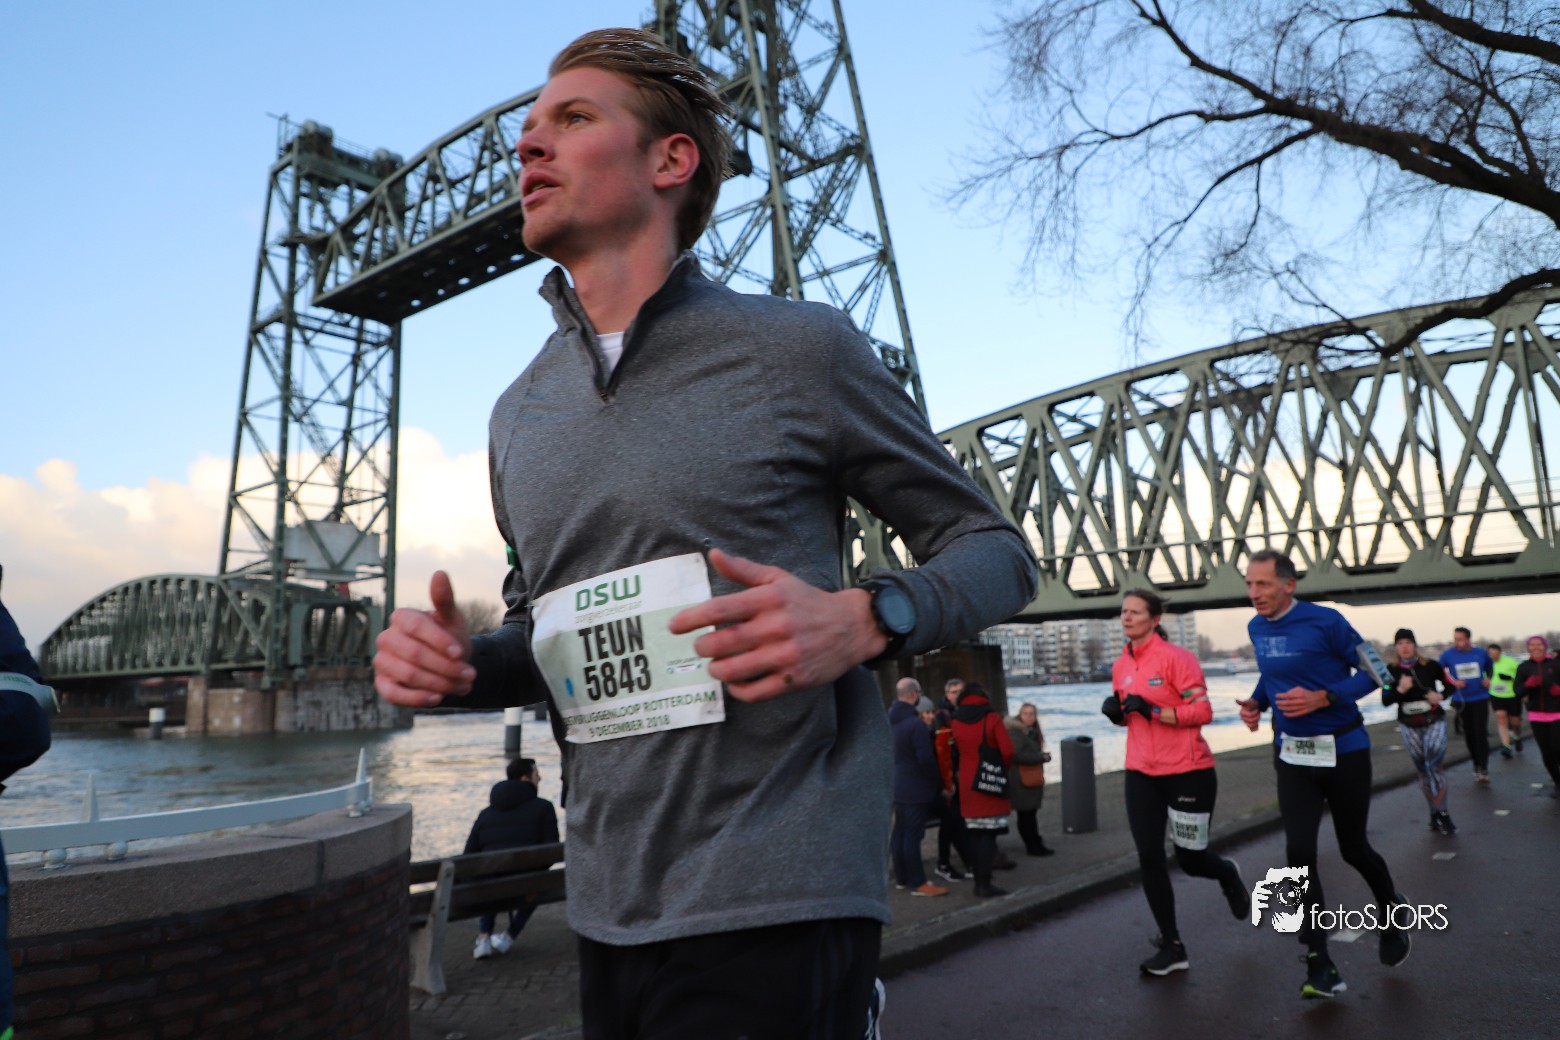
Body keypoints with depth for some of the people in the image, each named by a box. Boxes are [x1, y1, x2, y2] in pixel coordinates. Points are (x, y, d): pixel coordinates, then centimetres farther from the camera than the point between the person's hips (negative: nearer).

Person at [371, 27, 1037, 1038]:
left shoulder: (801, 349, -6)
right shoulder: (519, 414, 10)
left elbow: (995, 548, -1)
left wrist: (864, 617, -21)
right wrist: (465, 662, -2)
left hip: (774, 906, -5)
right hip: (607, 906, 6)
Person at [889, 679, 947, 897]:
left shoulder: (891, 721, 7)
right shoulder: (916, 724, -21)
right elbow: (926, 759, -20)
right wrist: (938, 781, -5)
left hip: (898, 786, 9)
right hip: (916, 788, -9)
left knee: (899, 832, 13)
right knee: (913, 835, -5)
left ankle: (901, 878, 22)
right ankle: (918, 883, 1)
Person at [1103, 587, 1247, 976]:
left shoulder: (1176, 656, -13)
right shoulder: (1121, 666, 6)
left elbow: (1202, 711, -16)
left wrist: (1152, 711, -25)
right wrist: (1116, 711, -3)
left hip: (1188, 772, -5)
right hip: (1141, 774, 5)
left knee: (1190, 860, 6)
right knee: (1149, 858, 1)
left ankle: (1228, 874, 43)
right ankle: (1172, 947, 14)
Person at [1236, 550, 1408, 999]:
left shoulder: (1325, 621, -16)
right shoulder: (1257, 628, 2)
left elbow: (1371, 672, -11)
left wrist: (1321, 697, -25)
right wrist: (1257, 702, -2)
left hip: (1344, 751, -4)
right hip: (1292, 756, 4)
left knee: (1353, 848, 11)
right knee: (1299, 853, -6)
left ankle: (1391, 912, 45)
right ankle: (1319, 965, 3)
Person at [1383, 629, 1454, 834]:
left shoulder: (1430, 666, -8)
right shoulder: (1391, 670, -5)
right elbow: (1385, 701, -8)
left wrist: (1441, 696, -10)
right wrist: (1400, 690, -25)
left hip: (1434, 721, -2)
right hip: (1409, 726, 2)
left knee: (1435, 765, -15)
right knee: (1423, 770, 10)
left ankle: (1441, 813, -5)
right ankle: (1436, 813, 22)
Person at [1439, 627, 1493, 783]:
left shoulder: (1480, 653, -3)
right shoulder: (1448, 654, -7)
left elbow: (1489, 667, 16)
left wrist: (1488, 679, -2)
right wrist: (1453, 682, -13)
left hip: (1480, 698, -1)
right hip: (1462, 700, 1)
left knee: (1481, 733, -9)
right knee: (1469, 734, 9)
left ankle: (1483, 769, -4)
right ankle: (1476, 764, 25)